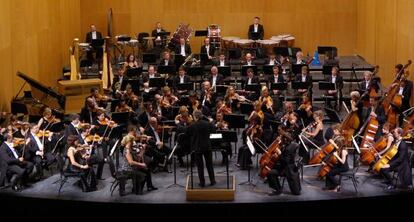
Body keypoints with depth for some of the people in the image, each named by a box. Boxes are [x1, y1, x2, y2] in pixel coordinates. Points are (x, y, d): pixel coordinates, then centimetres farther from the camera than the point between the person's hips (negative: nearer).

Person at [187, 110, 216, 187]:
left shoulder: (192, 126, -15)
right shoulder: (207, 124, -6)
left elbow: (189, 135, -6)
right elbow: (213, 130, 11)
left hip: (197, 148, -3)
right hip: (207, 147, 3)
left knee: (200, 165, 7)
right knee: (209, 164, 15)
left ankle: (202, 182, 9)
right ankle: (212, 181, 19)